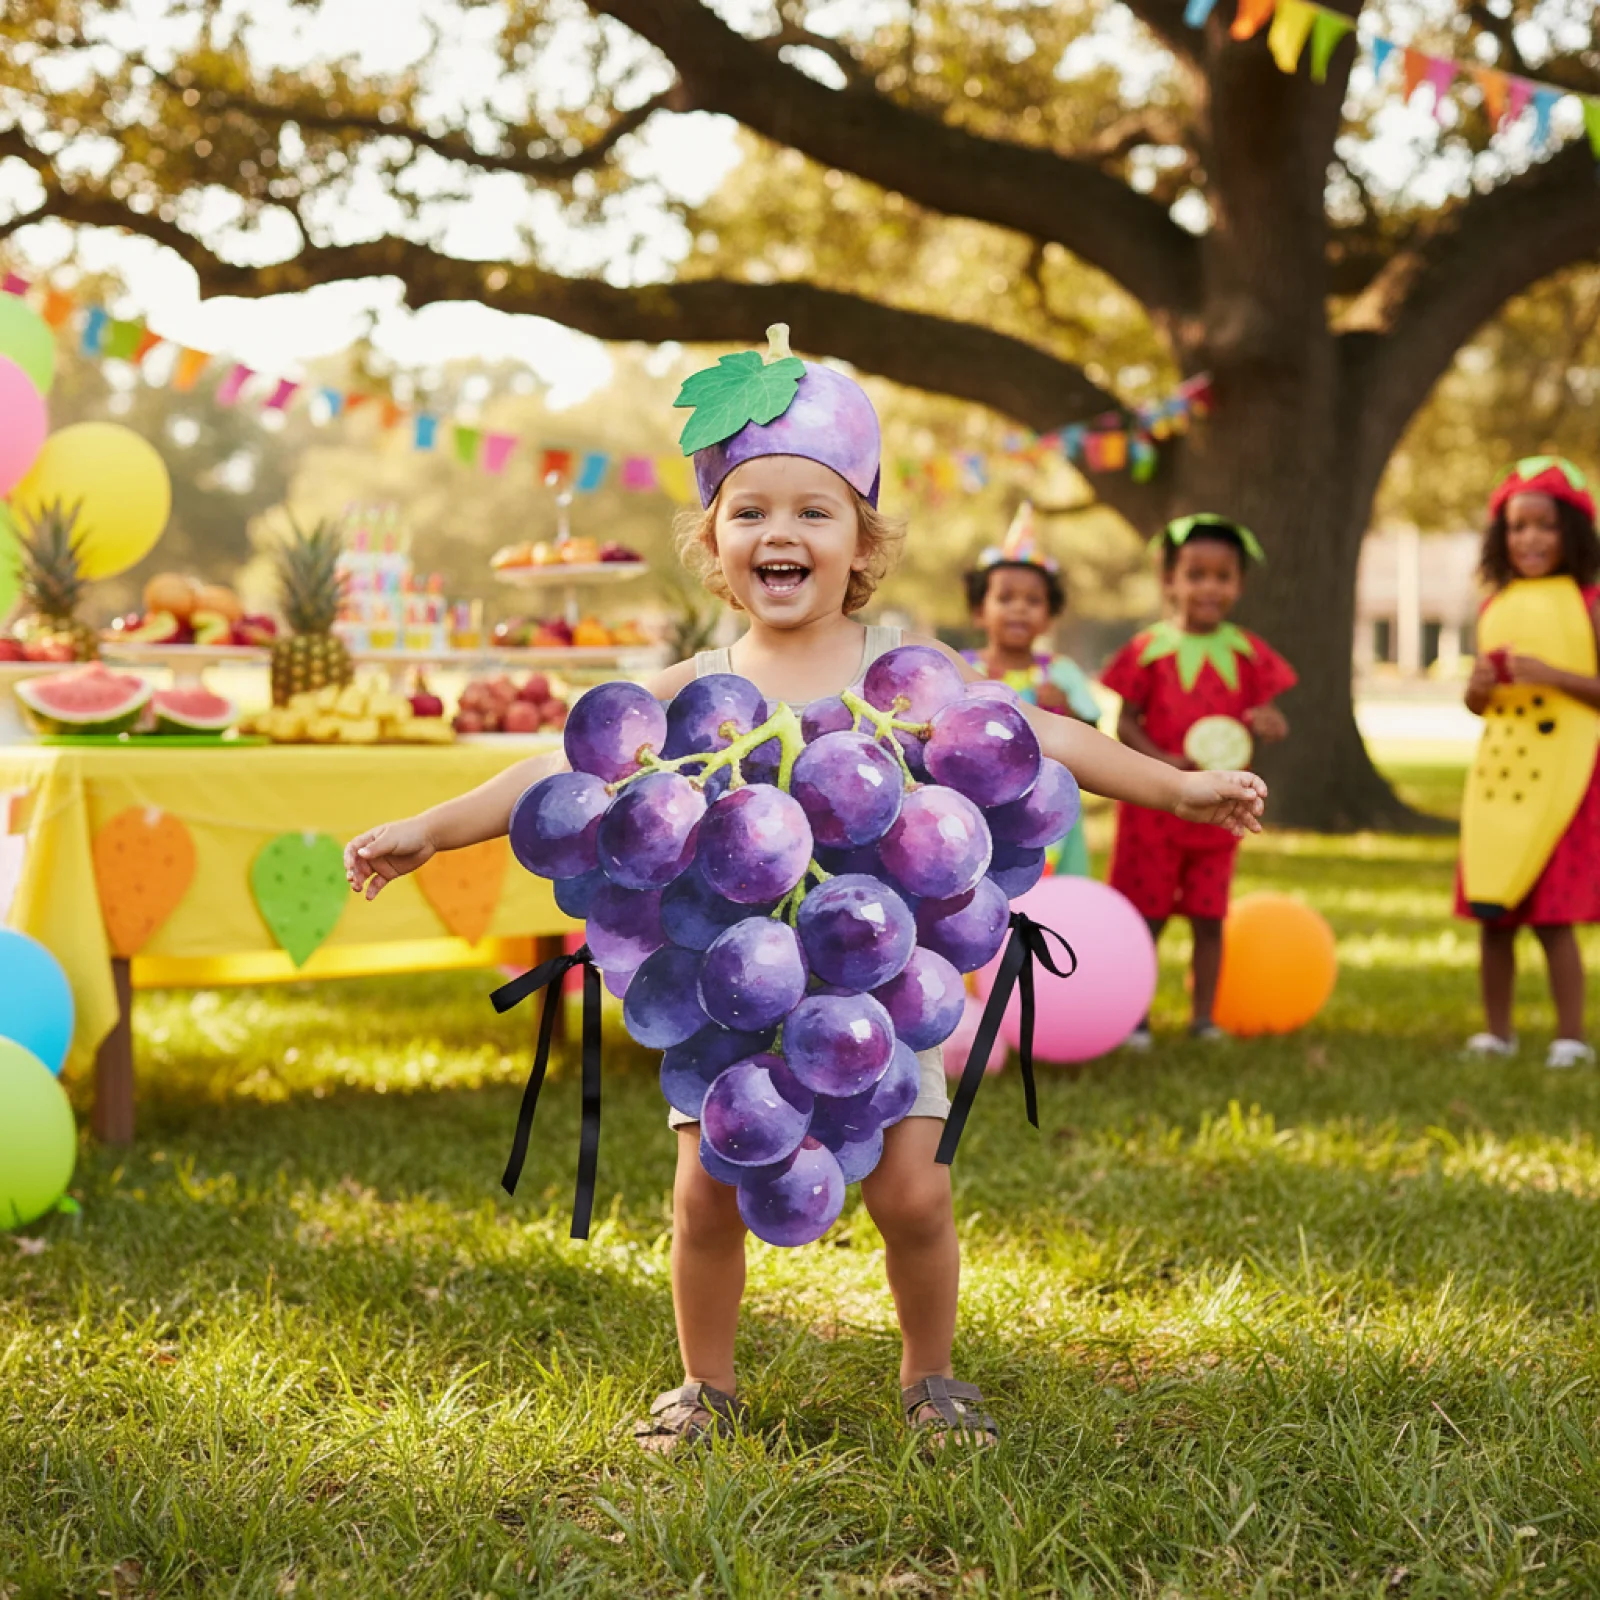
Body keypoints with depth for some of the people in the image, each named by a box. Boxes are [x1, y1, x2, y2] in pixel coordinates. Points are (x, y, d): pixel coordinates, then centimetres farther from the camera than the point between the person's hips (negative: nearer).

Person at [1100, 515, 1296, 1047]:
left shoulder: (1248, 654, 5)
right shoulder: (1150, 649, -4)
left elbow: (1267, 714, 6)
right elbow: (1124, 722, -6)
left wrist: (1267, 724, -19)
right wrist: (1163, 759, -21)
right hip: (1154, 804, -3)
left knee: (1209, 918, 8)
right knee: (1145, 916, 4)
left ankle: (1204, 1016, 17)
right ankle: (1135, 1017, 12)